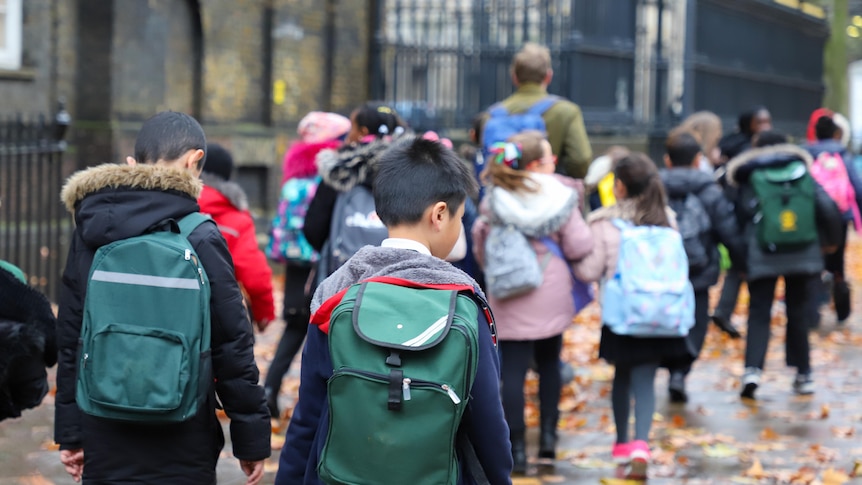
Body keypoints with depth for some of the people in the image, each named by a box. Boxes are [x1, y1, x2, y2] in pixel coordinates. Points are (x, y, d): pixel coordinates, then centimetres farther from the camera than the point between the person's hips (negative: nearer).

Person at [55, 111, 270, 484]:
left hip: (103, 449, 4)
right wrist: (251, 438, -1)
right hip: (179, 453, -4)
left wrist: (70, 434, 16)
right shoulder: (200, 239, -10)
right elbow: (232, 345, -10)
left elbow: (69, 339, 9)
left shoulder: (88, 233, 4)